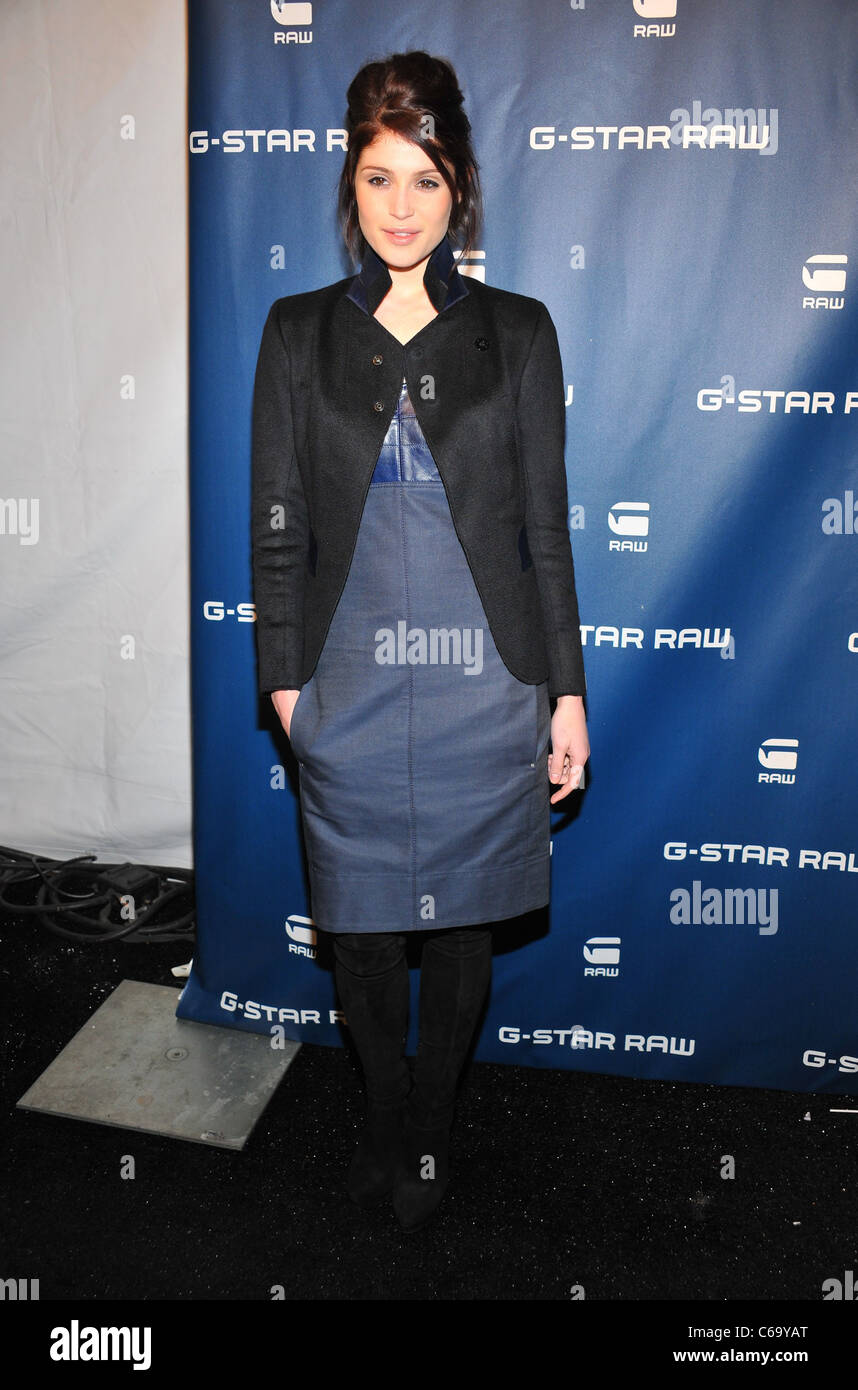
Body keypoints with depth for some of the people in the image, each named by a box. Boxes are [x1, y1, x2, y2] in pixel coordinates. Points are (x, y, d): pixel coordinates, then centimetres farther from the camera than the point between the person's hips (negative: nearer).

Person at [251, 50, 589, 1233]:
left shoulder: (517, 331, 2)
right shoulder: (301, 332, 4)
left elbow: (545, 524, 2)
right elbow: (278, 519, 4)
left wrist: (567, 688, -1)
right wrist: (283, 672, 1)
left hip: (483, 681, 0)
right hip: (350, 681, 1)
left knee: (462, 917, 11)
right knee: (360, 919, 12)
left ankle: (433, 1125, 35)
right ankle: (385, 1111, 38)